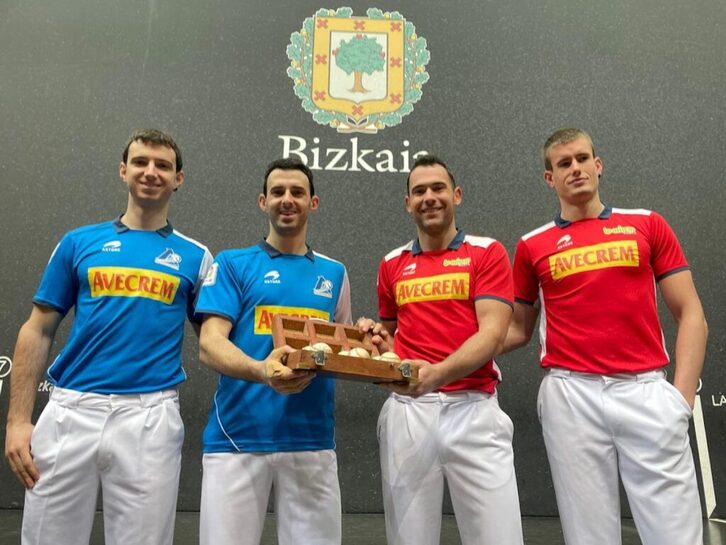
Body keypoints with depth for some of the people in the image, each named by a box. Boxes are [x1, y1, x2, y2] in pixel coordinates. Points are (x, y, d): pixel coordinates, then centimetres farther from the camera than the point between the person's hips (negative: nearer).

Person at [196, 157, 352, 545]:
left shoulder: (334, 273, 13)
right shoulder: (232, 264, 4)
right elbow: (210, 344, -7)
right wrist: (261, 371, -27)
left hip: (312, 440, 3)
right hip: (238, 437, -2)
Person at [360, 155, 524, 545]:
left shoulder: (487, 252, 2)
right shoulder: (392, 264, 13)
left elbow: (492, 333, -9)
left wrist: (437, 372, -25)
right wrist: (378, 340, -1)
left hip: (473, 409, -2)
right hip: (406, 412, 3)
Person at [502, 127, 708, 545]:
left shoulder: (647, 225, 9)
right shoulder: (532, 246, 8)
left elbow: (690, 314, 7)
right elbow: (519, 330, 14)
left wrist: (683, 393, -4)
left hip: (647, 390, 1)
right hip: (570, 395, 0)